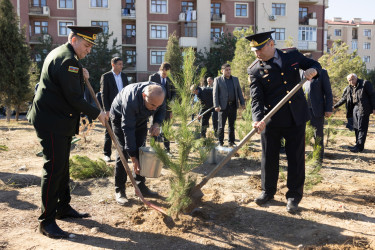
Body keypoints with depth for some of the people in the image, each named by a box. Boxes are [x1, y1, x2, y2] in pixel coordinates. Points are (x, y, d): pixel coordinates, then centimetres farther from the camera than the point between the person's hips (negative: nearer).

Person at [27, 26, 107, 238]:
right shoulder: (68, 61, -19)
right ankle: (47, 221, 1)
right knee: (54, 168, -8)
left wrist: (80, 74, 13)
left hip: (59, 121, 11)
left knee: (63, 165, 16)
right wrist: (96, 114, -10)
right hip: (52, 123, -11)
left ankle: (64, 208, 28)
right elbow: (74, 98, -21)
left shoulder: (59, 53, 15)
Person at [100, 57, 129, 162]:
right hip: (111, 109, -4)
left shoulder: (124, 76, 12)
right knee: (109, 132, 4)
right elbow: (104, 94, -6)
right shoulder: (106, 76, -3)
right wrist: (106, 110, -13)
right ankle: (107, 154, 14)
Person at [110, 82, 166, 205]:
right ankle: (119, 190, -3)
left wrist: (157, 124, -28)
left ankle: (141, 186, 11)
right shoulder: (130, 100, -43)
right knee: (123, 152, -13)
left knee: (141, 151, 0)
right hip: (120, 117, -5)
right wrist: (133, 157, -35)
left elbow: (162, 110, -5)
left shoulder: (160, 93, -28)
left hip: (140, 118, 5)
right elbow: (128, 129, -38)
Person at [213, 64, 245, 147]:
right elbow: (215, 93, -2)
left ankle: (231, 142, 18)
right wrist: (216, 106, -12)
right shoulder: (217, 80, 2)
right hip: (223, 106, -4)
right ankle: (220, 142, 9)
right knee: (221, 126, 0)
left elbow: (239, 92, 15)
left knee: (232, 125, 10)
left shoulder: (235, 79, 14)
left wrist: (242, 103, 7)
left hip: (233, 106, 4)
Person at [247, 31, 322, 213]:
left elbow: (315, 64, 18)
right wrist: (258, 119, -29)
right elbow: (256, 98, -12)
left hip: (296, 118, 1)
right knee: (269, 157, 9)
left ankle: (294, 196, 21)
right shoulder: (255, 70, -4)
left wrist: (313, 70, -8)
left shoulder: (292, 56, 4)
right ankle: (268, 191, 30)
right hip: (270, 120, -1)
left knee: (296, 157, 6)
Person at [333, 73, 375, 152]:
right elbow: (344, 98, 20)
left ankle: (359, 146, -5)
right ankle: (358, 145, 17)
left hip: (363, 109, -7)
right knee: (356, 128, 10)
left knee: (361, 128, -6)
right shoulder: (350, 88, 14)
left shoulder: (365, 83, -6)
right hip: (355, 108, 8)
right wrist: (335, 106, 17)